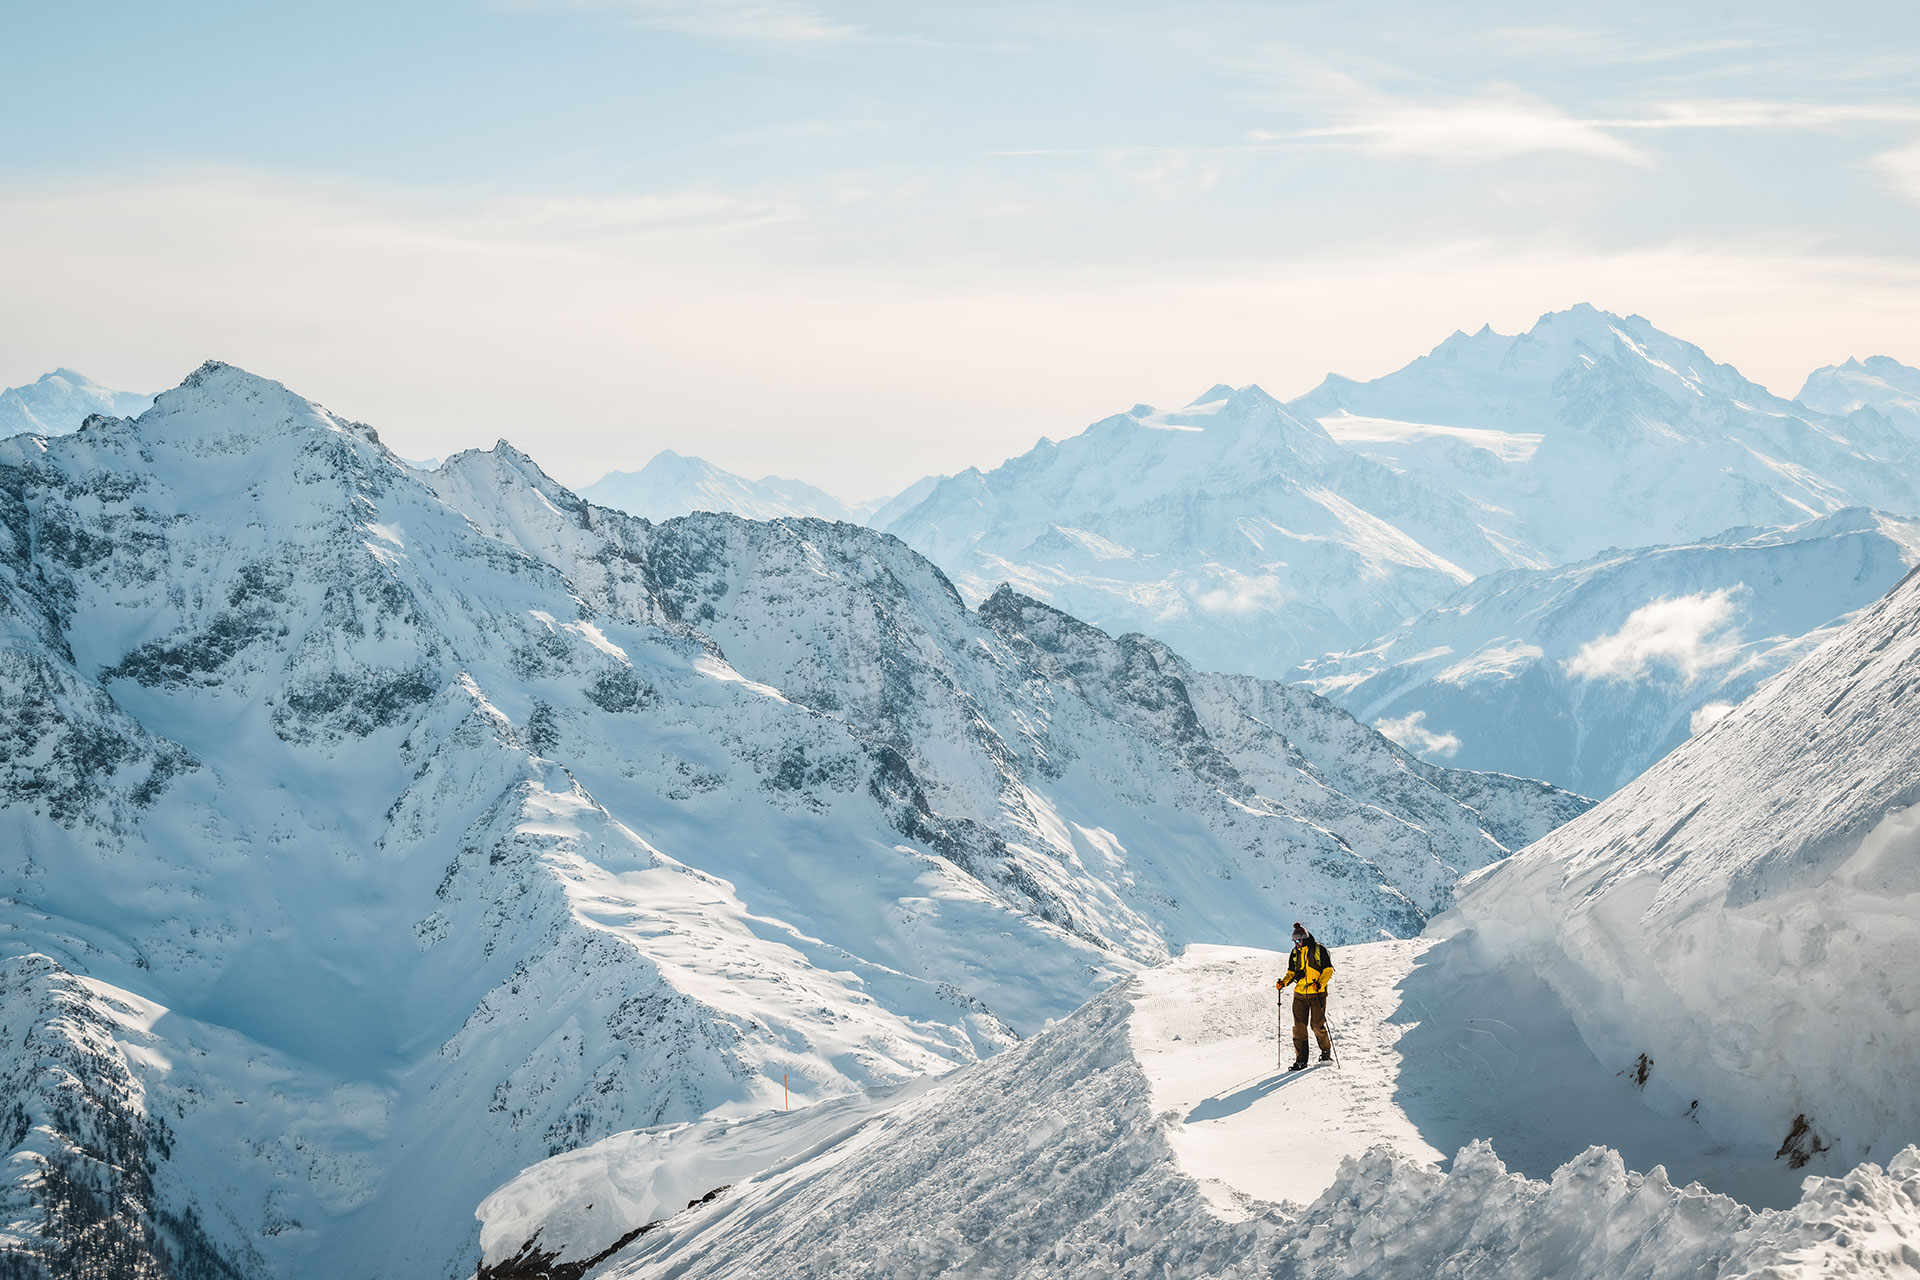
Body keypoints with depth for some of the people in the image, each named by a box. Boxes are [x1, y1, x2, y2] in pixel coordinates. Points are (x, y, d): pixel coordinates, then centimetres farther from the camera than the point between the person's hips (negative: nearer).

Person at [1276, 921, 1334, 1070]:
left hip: (1317, 993, -4)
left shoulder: (1319, 950, -4)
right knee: (1299, 1026, -3)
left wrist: (1320, 984, -19)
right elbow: (1291, 972, 18)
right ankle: (1301, 1059, 1)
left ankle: (1326, 1050, 24)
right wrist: (1283, 983, -1)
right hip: (1300, 994, 4)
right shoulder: (1295, 953, 11)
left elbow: (1328, 970, -4)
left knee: (1317, 1025, -2)